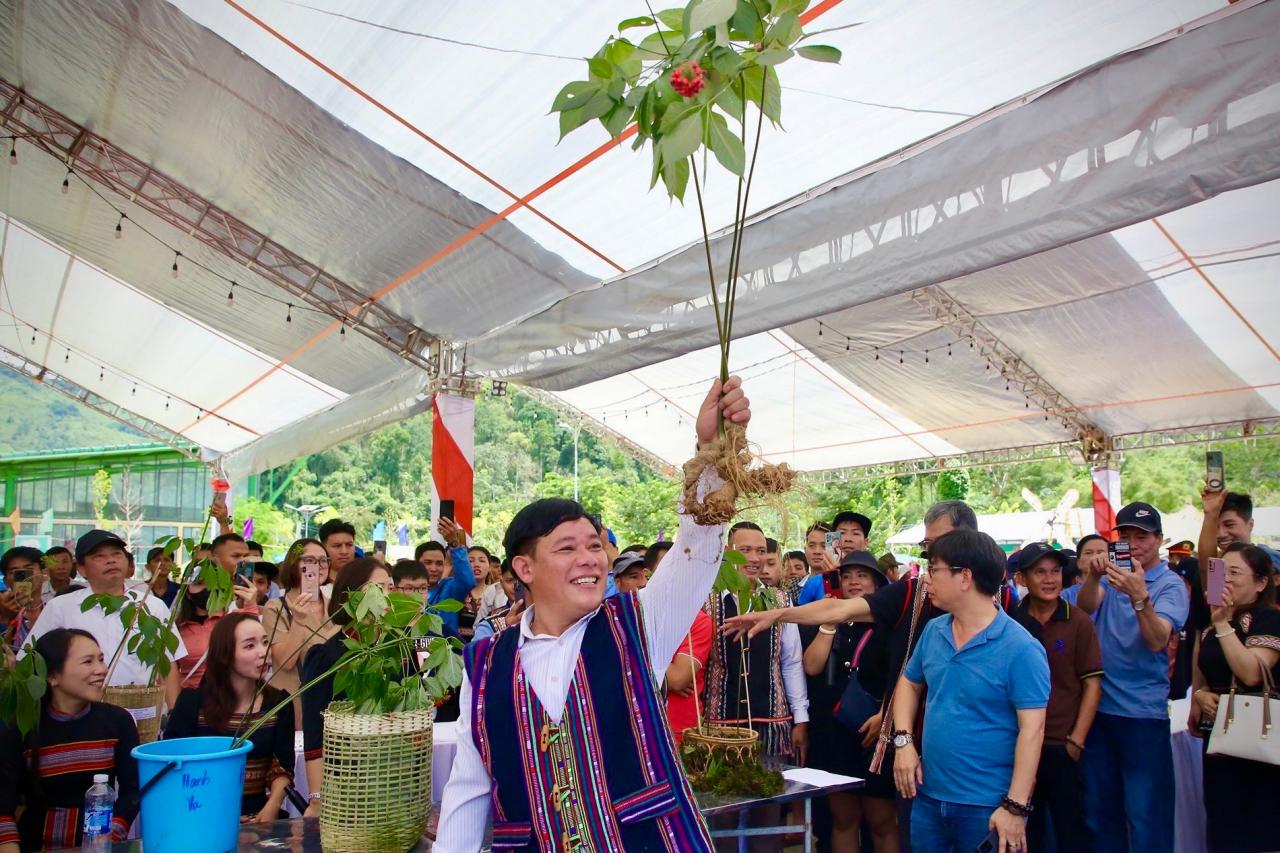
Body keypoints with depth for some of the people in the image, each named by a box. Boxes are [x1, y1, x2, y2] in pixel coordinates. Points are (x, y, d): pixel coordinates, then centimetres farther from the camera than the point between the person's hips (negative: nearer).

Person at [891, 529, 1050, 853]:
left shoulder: (1020, 648, -16)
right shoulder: (933, 631, 3)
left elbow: (1032, 729, -17)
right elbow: (909, 683, 16)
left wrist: (1016, 807, -20)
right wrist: (903, 741, 1)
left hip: (988, 806, -6)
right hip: (928, 796, 6)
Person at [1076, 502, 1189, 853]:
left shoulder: (1170, 584, -6)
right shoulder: (1112, 573, 7)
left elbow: (1157, 640, -21)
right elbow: (1086, 606, -12)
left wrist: (1139, 596, -39)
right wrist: (1092, 576, -33)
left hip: (1143, 712, -4)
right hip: (1098, 706, 5)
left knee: (1145, 813, 1)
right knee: (1099, 807, 15)